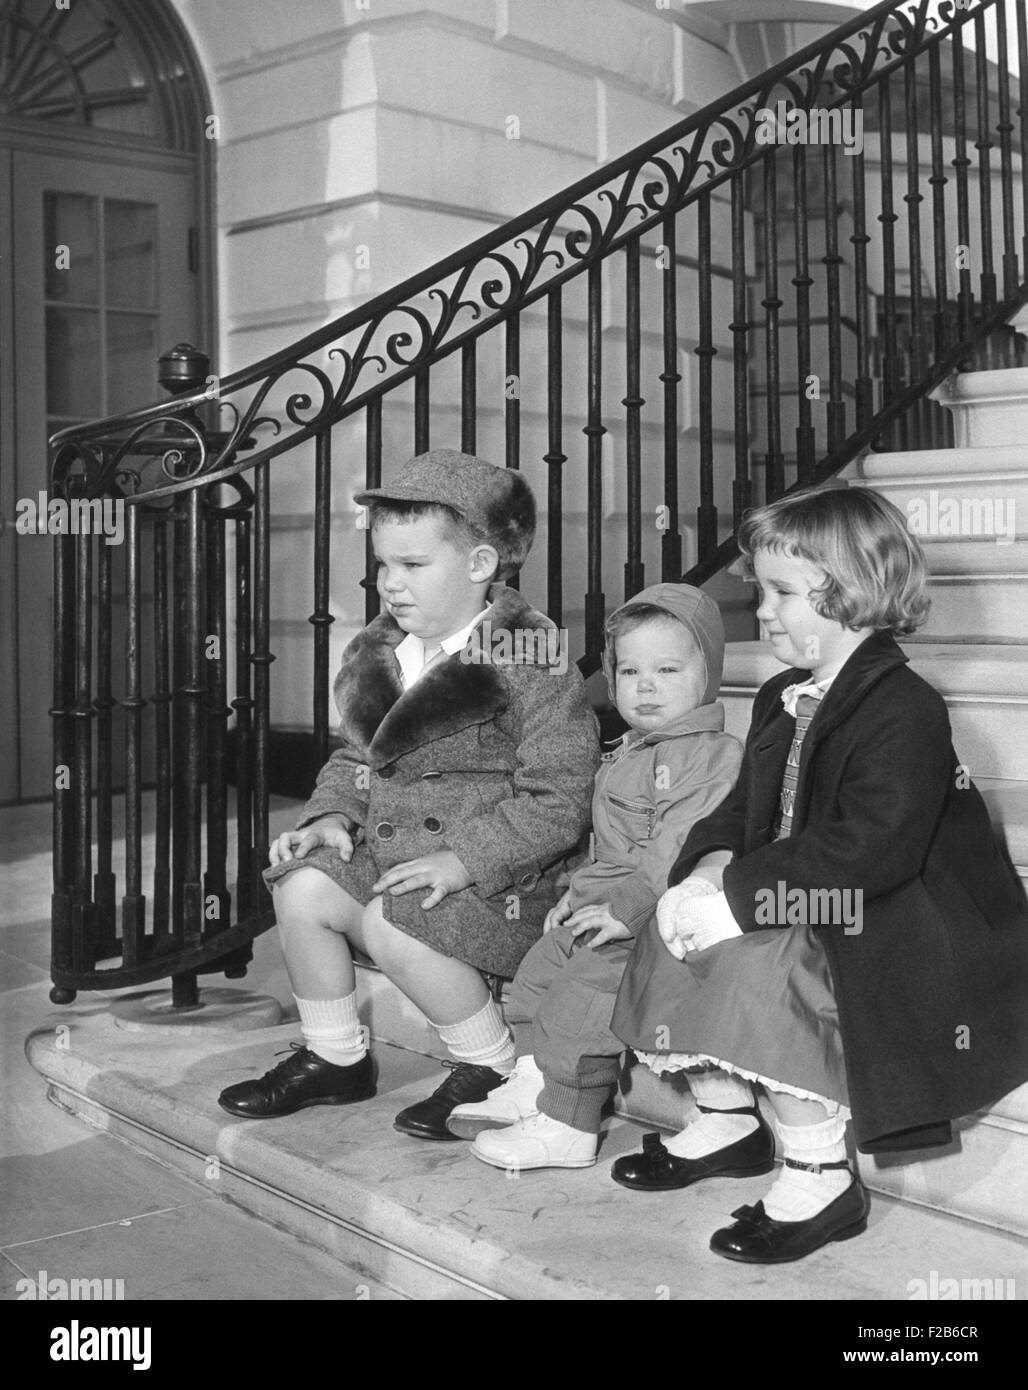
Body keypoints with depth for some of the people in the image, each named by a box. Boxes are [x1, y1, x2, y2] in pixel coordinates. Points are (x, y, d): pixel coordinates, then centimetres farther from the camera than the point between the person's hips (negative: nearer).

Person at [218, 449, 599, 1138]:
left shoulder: (534, 664, -15)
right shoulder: (378, 655, 9)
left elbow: (558, 801, -17)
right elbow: (355, 758, 20)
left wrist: (462, 861, -24)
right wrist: (331, 816, -1)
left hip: (497, 874, -7)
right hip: (388, 850, 8)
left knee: (392, 926, -28)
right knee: (301, 888, -11)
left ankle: (494, 1068, -4)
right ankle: (334, 1057, 11)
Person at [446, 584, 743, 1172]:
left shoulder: (713, 754, -15)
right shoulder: (627, 754, 19)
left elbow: (677, 850, -24)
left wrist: (627, 907, -26)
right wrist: (581, 891, 19)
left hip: (657, 918, -10)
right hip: (608, 903, 10)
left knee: (583, 990, -18)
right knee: (542, 962, 10)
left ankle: (567, 1127, -9)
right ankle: (531, 1085, 17)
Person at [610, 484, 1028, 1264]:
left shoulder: (903, 710, -19)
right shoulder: (782, 703, 11)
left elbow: (869, 851, -30)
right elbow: (745, 811, 14)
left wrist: (740, 896, -29)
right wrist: (713, 865, -10)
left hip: (893, 932, -9)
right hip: (807, 915, 9)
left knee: (764, 968, -30)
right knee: (675, 932, -1)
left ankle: (820, 1178, -14)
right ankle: (726, 1119, 15)